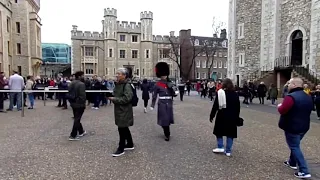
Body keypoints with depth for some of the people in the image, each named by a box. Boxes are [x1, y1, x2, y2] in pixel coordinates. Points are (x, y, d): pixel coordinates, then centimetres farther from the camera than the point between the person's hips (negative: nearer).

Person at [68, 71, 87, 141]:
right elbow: (82, 95, -23)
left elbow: (69, 93, 12)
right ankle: (73, 136, 3)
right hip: (79, 104, -9)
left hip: (73, 103, 9)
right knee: (77, 119, -1)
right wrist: (83, 104, -12)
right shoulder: (81, 84, -19)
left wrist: (71, 101, 18)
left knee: (77, 118, 19)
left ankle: (81, 132, 35)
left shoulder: (72, 83, 8)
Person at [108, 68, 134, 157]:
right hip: (119, 110, 9)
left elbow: (127, 98, -25)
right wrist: (112, 97, 5)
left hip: (124, 111, -9)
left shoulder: (127, 85, -18)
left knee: (122, 129, -1)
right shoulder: (118, 84, 10)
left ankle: (121, 149, 12)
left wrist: (114, 99, -22)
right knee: (124, 128, 18)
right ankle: (130, 144, 34)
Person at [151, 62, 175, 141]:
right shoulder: (158, 84, -4)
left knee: (168, 119, 11)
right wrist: (152, 105, -3)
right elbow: (154, 95, -1)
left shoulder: (169, 83, 9)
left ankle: (167, 133, 33)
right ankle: (167, 134, 12)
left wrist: (170, 87, -11)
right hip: (162, 104, -4)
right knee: (164, 119, -3)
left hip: (169, 104, 4)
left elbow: (173, 94, 6)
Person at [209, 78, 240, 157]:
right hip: (232, 117, 2)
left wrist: (212, 116, 0)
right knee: (230, 133, 8)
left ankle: (220, 147, 9)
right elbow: (238, 107, 4)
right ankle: (228, 151, 11)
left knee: (219, 131, 15)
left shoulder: (220, 92, -6)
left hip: (221, 116, -2)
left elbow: (215, 106, -7)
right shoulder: (235, 94, 1)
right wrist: (237, 118, 11)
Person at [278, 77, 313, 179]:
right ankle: (292, 162, 38)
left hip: (292, 127, -9)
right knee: (295, 145, 24)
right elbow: (309, 109, 23)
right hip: (304, 126, 9)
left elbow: (282, 110, -26)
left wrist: (279, 106, -6)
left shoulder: (291, 97, -23)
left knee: (294, 147, -1)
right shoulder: (308, 97, 9)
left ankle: (304, 171, -1)